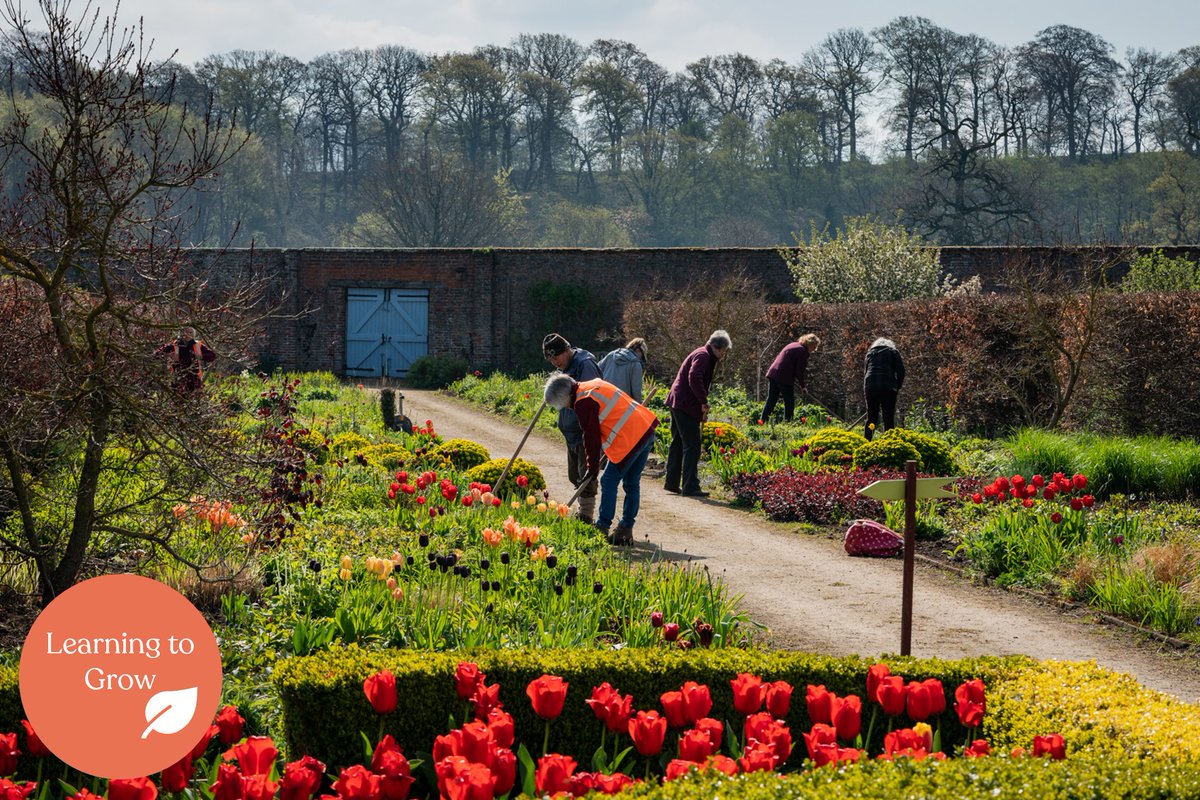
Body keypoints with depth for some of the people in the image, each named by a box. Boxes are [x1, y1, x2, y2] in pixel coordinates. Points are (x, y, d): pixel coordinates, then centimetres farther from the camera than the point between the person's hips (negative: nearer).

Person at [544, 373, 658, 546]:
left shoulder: (583, 403, -12)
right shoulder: (594, 385, 17)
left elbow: (591, 437, -7)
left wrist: (592, 468, 4)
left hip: (630, 439, -10)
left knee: (609, 482, 0)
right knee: (631, 483, 14)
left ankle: (602, 528, 4)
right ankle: (626, 530, 18)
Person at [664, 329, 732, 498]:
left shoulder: (704, 355, 20)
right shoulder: (703, 356, -13)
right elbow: (694, 378, -28)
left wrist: (702, 408, 16)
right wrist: (704, 402, -23)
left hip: (677, 402, 11)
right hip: (686, 405, -11)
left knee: (678, 443, 17)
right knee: (692, 446, -10)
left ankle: (672, 483, 25)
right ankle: (690, 487, -11)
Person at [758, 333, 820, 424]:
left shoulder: (793, 345, 20)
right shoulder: (803, 351, -6)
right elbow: (799, 371, -10)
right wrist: (802, 386, 3)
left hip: (772, 375, 8)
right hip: (785, 378, -8)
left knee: (771, 401, 10)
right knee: (789, 403, 3)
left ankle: (762, 422, 7)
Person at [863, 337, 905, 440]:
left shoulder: (870, 353, 22)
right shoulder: (893, 351, 11)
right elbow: (901, 370, 1)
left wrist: (864, 393, 23)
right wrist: (898, 387, 11)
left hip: (870, 386, 3)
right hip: (888, 387, -3)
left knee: (871, 417, 9)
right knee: (888, 419, -1)